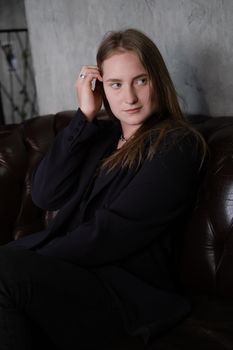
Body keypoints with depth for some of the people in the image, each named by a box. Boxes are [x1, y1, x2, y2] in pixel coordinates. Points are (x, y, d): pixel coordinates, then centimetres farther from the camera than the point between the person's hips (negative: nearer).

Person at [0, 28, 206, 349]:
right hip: (73, 265, 6)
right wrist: (85, 116, -2)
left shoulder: (177, 146, -5)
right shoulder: (101, 134, 15)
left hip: (131, 288, -6)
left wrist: (32, 262, -9)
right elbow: (45, 195, 1)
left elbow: (114, 233, -12)